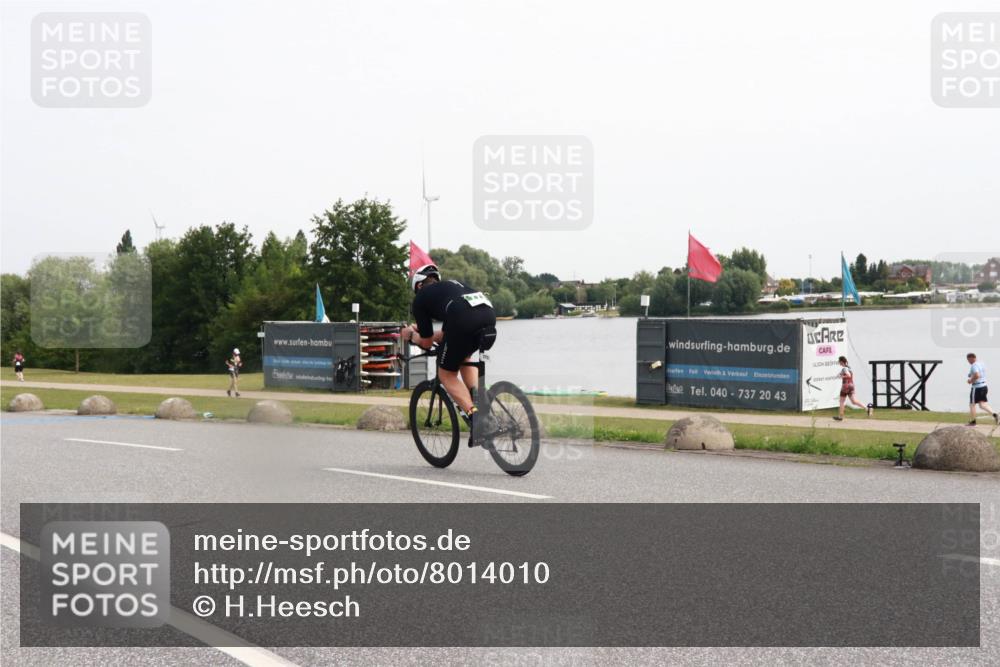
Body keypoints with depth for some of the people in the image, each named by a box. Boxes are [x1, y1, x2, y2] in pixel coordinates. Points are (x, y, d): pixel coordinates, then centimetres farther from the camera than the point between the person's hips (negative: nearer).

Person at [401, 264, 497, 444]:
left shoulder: (421, 297, 22)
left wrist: (410, 335, 46)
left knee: (446, 374, 14)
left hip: (464, 322, -6)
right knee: (464, 358, 34)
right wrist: (422, 332, 60)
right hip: (489, 314, 6)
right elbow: (447, 332, 47)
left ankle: (475, 415, -7)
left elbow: (427, 343, 26)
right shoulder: (451, 285, 39)